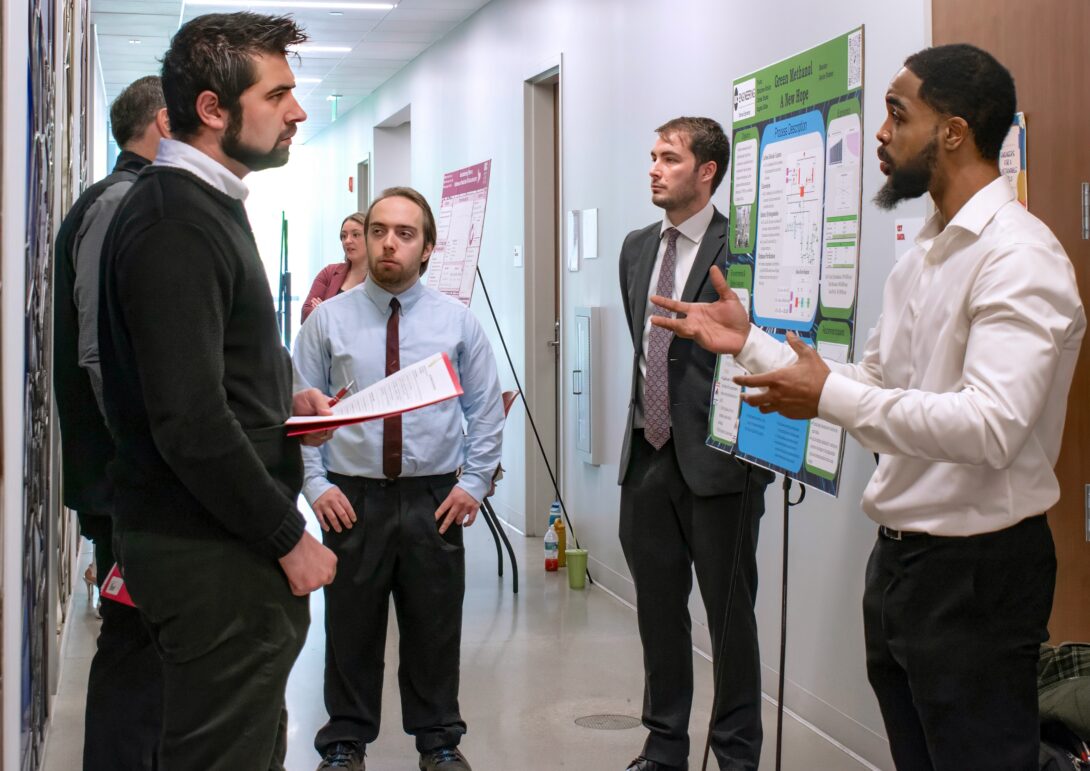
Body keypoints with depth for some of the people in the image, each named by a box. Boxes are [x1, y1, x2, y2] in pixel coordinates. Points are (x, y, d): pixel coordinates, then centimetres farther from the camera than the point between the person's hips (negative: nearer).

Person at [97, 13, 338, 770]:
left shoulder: (206, 205, 14)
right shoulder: (175, 224, -18)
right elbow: (191, 426, -24)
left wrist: (283, 396, 7)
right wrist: (290, 538, -15)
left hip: (234, 545, 10)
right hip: (213, 555, -10)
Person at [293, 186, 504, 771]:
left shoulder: (457, 321, 3)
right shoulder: (329, 319, 1)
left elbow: (486, 410, 6)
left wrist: (473, 483, -2)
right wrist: (315, 485, -6)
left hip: (434, 500, 1)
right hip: (351, 498, 0)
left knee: (435, 630, 9)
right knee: (351, 630, 8)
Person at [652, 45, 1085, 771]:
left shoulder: (1019, 257, -18)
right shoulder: (920, 259, 12)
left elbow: (991, 426, -29)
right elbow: (871, 388, 15)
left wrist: (829, 397, -24)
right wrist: (751, 343, 8)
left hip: (976, 573, -9)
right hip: (898, 555, 9)